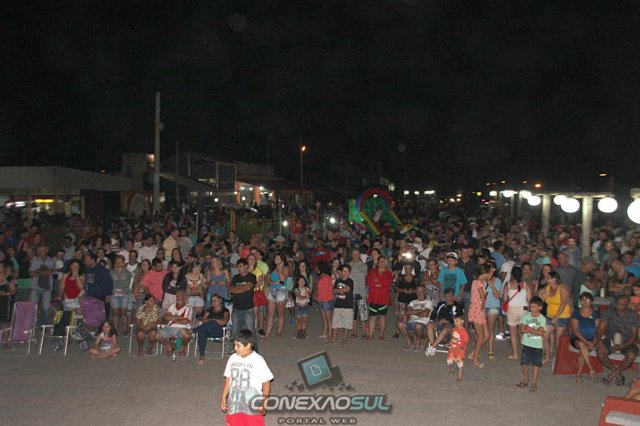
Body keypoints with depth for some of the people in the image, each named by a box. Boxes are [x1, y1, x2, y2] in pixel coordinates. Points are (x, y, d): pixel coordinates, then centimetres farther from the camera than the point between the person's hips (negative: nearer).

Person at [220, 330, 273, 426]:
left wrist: (264, 402, -16)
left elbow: (266, 382, -11)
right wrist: (223, 398, 9)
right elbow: (228, 379, 9)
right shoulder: (233, 358, 0)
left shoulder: (258, 361, -15)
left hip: (253, 406, -4)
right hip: (234, 404, 4)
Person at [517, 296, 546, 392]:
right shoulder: (526, 316, -2)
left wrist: (529, 329, -17)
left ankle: (534, 383, 12)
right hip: (526, 344, 2)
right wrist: (535, 330, -19)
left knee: (536, 364, 2)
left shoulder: (542, 318, -7)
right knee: (524, 363, 6)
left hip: (537, 345, -2)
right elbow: (522, 330, -9)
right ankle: (525, 379, 26)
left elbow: (541, 333, -16)